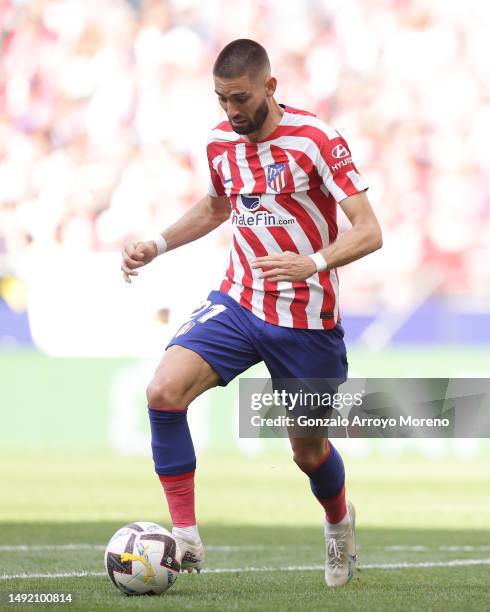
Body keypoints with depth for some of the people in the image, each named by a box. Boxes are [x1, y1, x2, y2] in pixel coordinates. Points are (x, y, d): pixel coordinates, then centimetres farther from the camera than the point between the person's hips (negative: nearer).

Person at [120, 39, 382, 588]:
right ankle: (185, 540, -16)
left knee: (309, 450, 9)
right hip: (237, 303, 4)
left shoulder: (315, 140, -15)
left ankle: (339, 521, 46)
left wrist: (313, 263, -37)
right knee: (163, 391, -21)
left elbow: (368, 231, -19)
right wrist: (156, 246, 12)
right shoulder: (221, 144, 3)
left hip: (306, 319, -4)